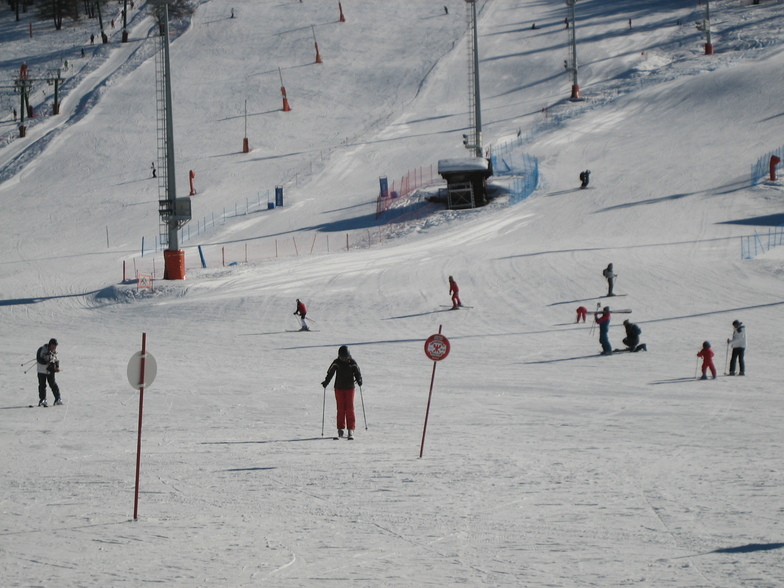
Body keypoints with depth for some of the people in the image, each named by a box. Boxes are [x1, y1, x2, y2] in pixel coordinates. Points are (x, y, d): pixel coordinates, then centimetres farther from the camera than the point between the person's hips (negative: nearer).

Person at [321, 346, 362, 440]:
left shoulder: (352, 363, -5)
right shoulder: (336, 363, -2)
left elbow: (357, 373, -1)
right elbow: (330, 373, 0)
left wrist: (359, 380, -20)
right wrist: (326, 382, -13)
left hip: (349, 388, -1)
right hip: (339, 388, 1)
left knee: (349, 409, -6)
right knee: (340, 409, 1)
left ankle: (351, 430, -4)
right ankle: (340, 430, 5)